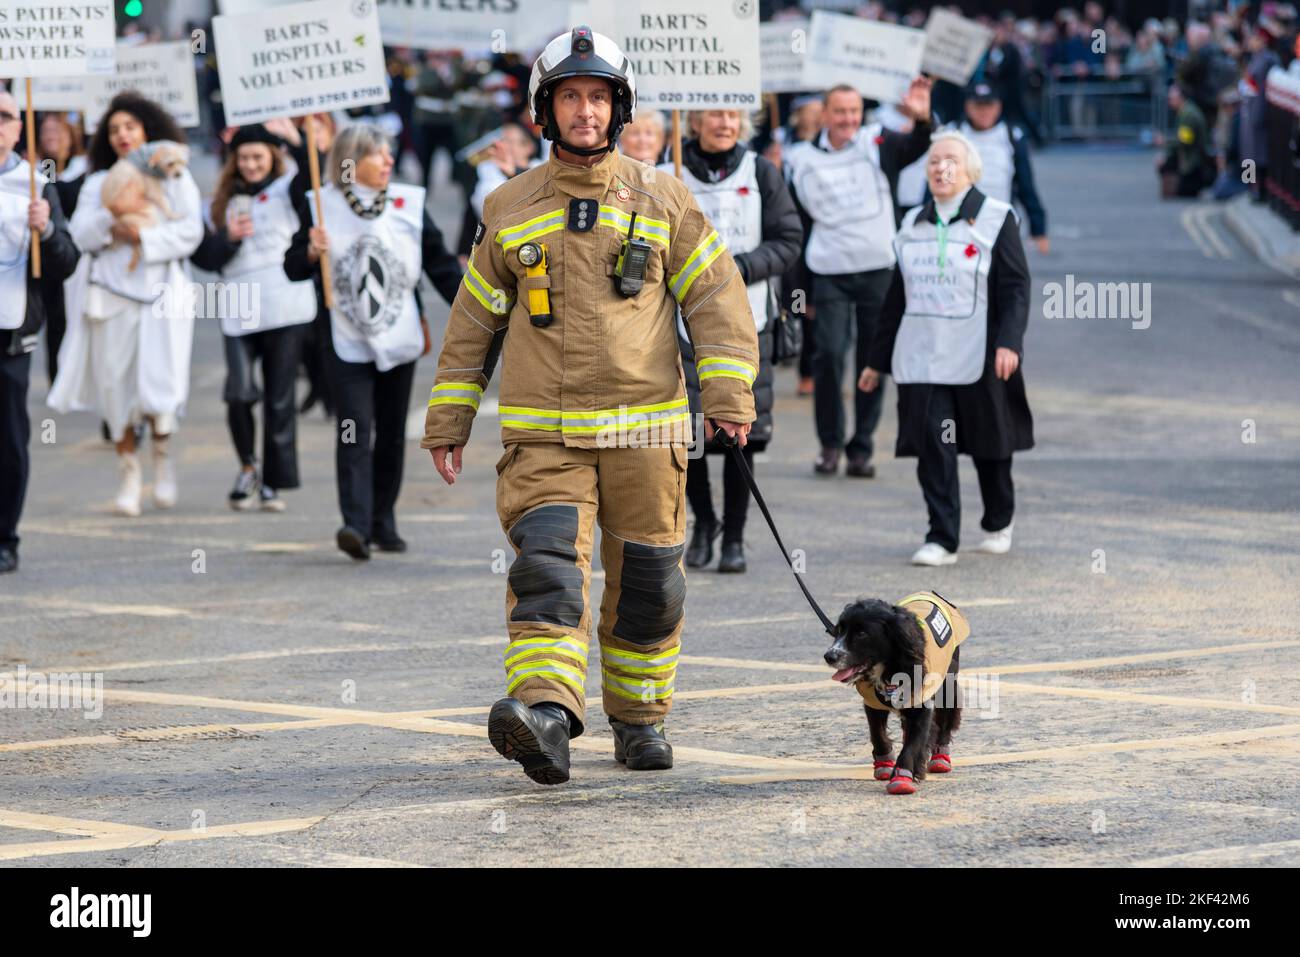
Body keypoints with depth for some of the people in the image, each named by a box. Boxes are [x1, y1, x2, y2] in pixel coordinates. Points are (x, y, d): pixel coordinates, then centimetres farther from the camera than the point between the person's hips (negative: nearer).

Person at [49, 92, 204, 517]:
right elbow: (80, 235, 2)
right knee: (115, 383, 0)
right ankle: (128, 470, 13)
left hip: (161, 292, -2)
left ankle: (163, 450, 16)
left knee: (157, 384, -12)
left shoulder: (175, 178, 8)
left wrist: (143, 236, -13)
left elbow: (190, 232, -2)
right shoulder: (97, 183, 14)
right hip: (111, 294, 2)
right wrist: (113, 215, -15)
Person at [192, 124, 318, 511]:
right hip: (238, 311, 2)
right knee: (239, 392, -13)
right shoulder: (223, 202, 16)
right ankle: (248, 466, 11)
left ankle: (274, 482, 12)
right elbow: (205, 257, 10)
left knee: (279, 398, 1)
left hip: (285, 308, -2)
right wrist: (228, 237, -7)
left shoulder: (288, 190, 7)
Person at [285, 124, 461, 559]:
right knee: (354, 432, -14)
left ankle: (384, 522, 20)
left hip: (398, 339, 3)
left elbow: (440, 264, 8)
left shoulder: (408, 203, 3)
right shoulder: (321, 206, -3)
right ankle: (356, 525, -23)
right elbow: (293, 269, 1)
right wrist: (311, 252, -21)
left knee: (392, 435, 8)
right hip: (347, 342, -3)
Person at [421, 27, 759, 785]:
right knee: (547, 565, -18)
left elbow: (718, 298, 5)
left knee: (646, 579, 6)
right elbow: (474, 320, 15)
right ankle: (547, 718, -33)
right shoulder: (510, 210, 9)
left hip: (643, 430, 1)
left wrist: (729, 395, -8)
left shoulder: (664, 202, 7)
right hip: (543, 434, -1)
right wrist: (447, 423, 13)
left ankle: (640, 716, 24)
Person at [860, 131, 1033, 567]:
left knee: (989, 447, 9)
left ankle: (998, 525, 31)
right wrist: (877, 359, 18)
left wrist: (1009, 342, -21)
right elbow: (897, 296, 18)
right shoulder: (914, 224, 12)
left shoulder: (995, 219, -1)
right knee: (932, 444, -9)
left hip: (978, 360, -3)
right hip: (921, 358, 3)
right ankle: (941, 538, -8)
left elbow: (1016, 287, -7)